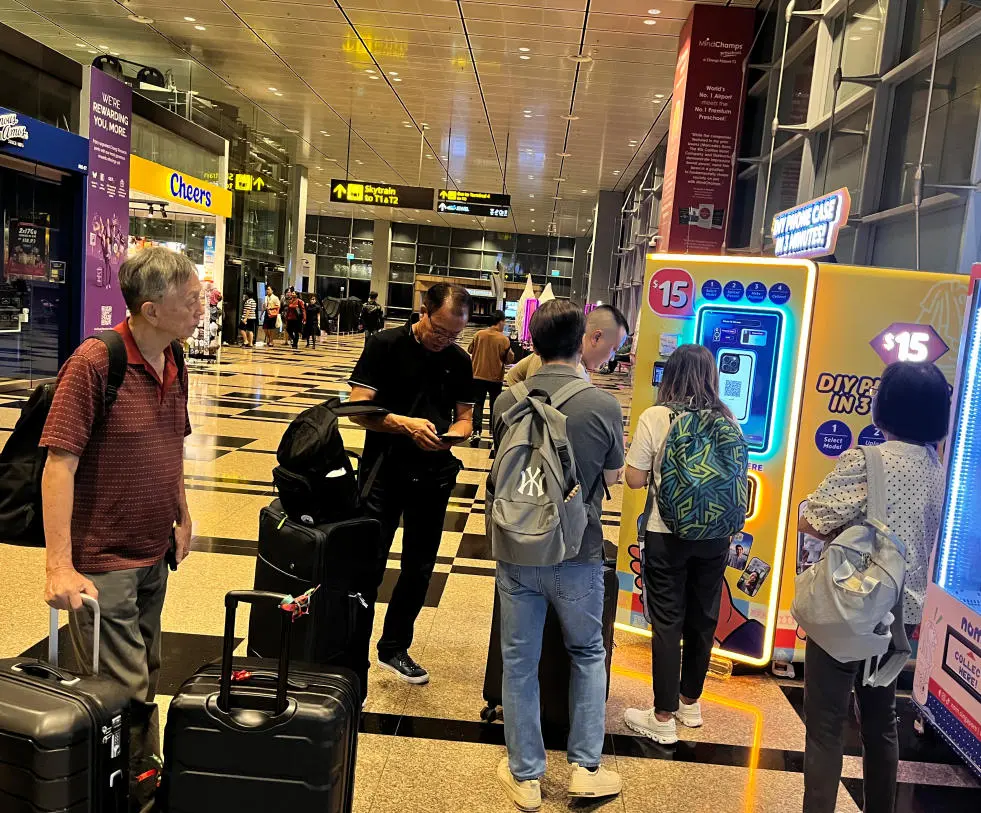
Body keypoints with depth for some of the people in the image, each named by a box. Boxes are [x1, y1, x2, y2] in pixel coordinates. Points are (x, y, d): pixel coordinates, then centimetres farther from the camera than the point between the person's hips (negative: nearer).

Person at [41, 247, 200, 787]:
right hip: (102, 562, -7)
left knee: (147, 677, 21)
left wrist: (182, 517, 14)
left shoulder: (173, 364, 4)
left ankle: (146, 774, 40)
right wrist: (60, 566, -23)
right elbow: (59, 463, -21)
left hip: (154, 555, 7)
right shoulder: (93, 363, -20)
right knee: (125, 696, 1)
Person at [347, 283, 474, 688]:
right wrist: (406, 423, -28)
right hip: (383, 471, -4)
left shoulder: (460, 361, 2)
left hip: (432, 476, 4)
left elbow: (464, 419, 6)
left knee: (419, 569, 15)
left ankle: (394, 647, 33)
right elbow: (358, 409, -14)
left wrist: (451, 434, -18)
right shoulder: (385, 345, -9)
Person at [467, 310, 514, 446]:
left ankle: (476, 431, -7)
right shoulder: (504, 339, -12)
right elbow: (510, 359, -7)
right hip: (496, 378, -1)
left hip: (478, 375, 1)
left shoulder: (478, 334, -5)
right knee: (495, 405, 13)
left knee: (478, 404, 5)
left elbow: (470, 350, 7)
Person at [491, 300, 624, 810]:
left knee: (519, 661, 15)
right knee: (588, 654, 21)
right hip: (577, 555, -1)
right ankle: (585, 768, 27)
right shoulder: (604, 406, -15)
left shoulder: (507, 402, -8)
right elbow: (614, 475, 0)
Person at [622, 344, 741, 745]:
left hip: (668, 534, -4)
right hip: (715, 535, 4)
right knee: (703, 618, 17)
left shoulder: (655, 418, -12)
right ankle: (690, 702, 34)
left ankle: (663, 718, 14)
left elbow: (634, 479, -11)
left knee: (668, 622, 5)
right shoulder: (727, 420, -1)